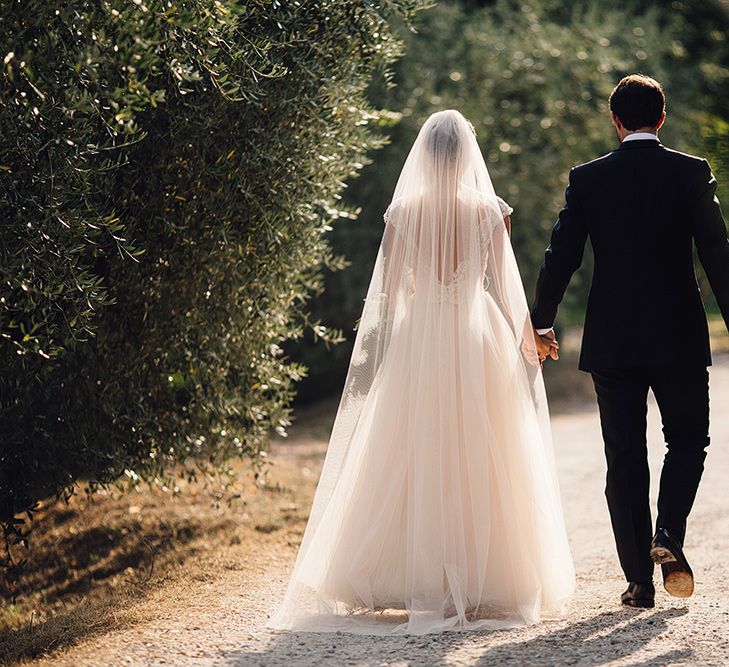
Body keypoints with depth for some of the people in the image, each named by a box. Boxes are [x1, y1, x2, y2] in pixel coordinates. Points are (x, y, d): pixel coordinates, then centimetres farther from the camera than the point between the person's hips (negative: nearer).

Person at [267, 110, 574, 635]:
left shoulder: (403, 213, -2)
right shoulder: (488, 212, -4)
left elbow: (388, 290, 0)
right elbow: (508, 286, -1)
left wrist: (376, 351, 11)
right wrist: (528, 339, 12)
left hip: (417, 342, 1)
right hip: (478, 342, 0)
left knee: (413, 466, 6)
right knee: (483, 467, 6)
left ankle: (421, 583, 5)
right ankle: (486, 583, 6)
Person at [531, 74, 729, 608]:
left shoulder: (587, 179, 0)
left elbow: (561, 257, 1)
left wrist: (542, 323, 12)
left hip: (612, 340, 1)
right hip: (679, 336, -1)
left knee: (625, 456, 8)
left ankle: (639, 578, 6)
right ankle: (668, 536, -8)